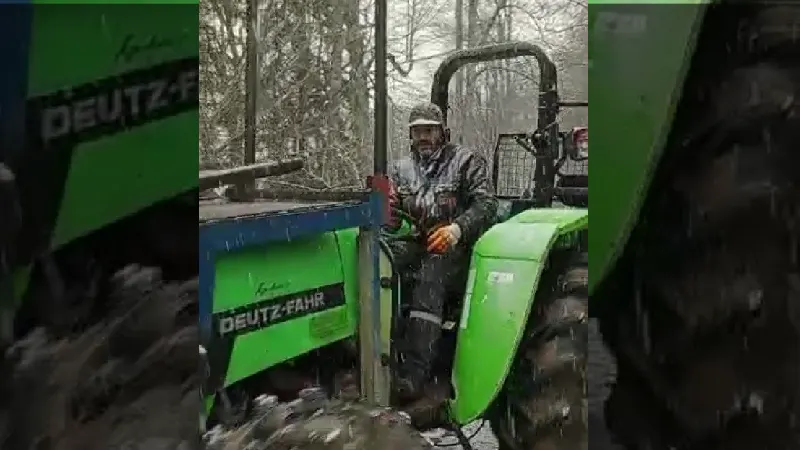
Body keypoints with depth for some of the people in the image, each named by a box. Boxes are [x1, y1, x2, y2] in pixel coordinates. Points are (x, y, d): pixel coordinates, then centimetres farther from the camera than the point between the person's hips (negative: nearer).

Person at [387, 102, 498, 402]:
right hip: (414, 242, 4)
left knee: (429, 275, -37)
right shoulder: (401, 168, 17)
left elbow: (487, 205, -7)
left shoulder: (467, 161, 5)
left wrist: (456, 229, -26)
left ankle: (416, 369, -45)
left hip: (452, 246, -4)